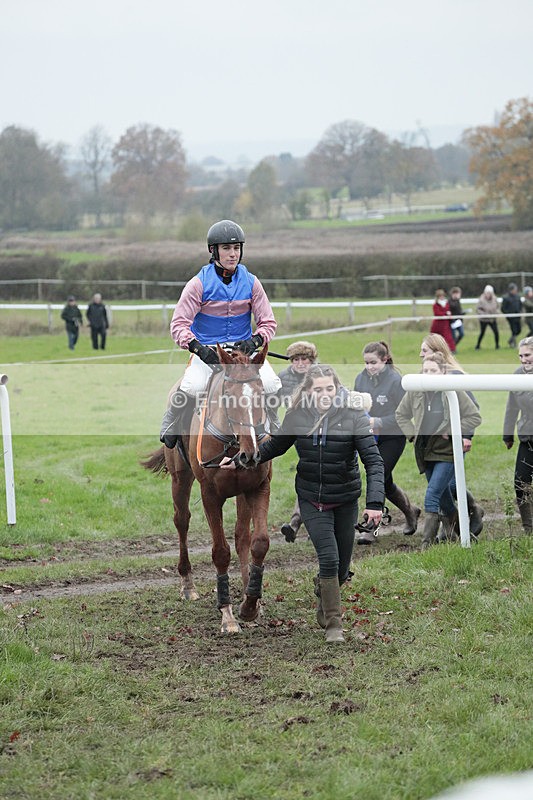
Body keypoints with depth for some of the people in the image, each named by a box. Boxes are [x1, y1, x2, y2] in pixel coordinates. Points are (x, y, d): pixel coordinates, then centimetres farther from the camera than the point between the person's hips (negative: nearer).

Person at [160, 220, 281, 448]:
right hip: (207, 351, -2)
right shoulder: (199, 283, -6)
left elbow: (268, 322, 7)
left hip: (243, 347, 3)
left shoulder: (251, 282, 3)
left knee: (272, 385, -22)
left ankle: (271, 428, 8)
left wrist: (254, 341, -15)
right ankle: (170, 427, -1)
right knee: (191, 387, -31)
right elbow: (179, 324, -8)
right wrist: (196, 347, -26)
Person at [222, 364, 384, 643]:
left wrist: (375, 502, -25)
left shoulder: (353, 416, -12)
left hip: (345, 500, 0)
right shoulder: (297, 417, -5)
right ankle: (333, 625, -3)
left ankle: (322, 590, 44)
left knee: (342, 568, 9)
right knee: (329, 559, -15)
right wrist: (239, 461, 17)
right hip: (312, 499, 0)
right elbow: (274, 446, 15)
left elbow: (373, 460, -15)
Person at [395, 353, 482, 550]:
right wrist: (413, 435, 3)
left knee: (431, 496, -15)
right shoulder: (414, 392, 0)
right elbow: (401, 415, 16)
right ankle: (456, 528, 42)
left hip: (447, 452, -5)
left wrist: (452, 432, -11)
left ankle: (427, 542, -13)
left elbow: (475, 417, -5)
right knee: (443, 496, 19)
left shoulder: (454, 392, -11)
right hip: (425, 453, 5)